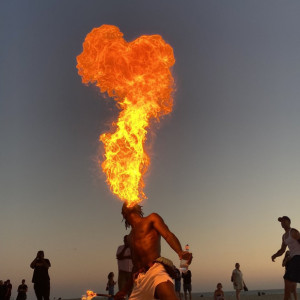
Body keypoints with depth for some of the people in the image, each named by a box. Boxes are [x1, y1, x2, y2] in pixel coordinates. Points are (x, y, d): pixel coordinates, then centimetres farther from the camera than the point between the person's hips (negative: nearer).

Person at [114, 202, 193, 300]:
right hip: (139, 279, 7)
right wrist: (125, 290, 34)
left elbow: (168, 235, -3)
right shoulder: (130, 237, 32)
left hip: (155, 269, -7)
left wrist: (180, 252, -23)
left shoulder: (151, 218, 15)